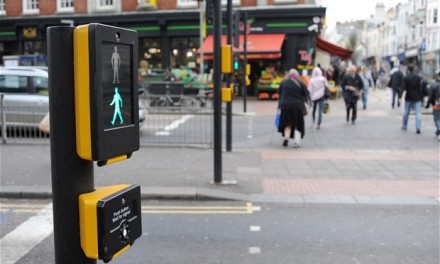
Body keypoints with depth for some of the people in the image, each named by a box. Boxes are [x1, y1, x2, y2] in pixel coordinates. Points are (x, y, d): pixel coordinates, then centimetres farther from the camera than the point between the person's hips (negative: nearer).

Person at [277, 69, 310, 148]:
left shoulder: (283, 82, 5)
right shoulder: (300, 83, 1)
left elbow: (279, 94, 10)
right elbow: (306, 95, -1)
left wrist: (280, 104, 19)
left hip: (285, 106, 1)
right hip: (297, 106, -1)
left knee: (287, 124, 16)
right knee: (298, 125, 9)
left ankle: (286, 137, -3)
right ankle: (296, 142, -2)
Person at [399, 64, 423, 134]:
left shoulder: (405, 78, -6)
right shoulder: (418, 77, 1)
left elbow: (402, 88, -15)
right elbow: (421, 87, 0)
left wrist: (400, 96, -20)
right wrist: (422, 96, 6)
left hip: (408, 98, 0)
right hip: (417, 98, 0)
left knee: (406, 112, 15)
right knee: (418, 112, -3)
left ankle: (404, 126, 26)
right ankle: (418, 128, -14)